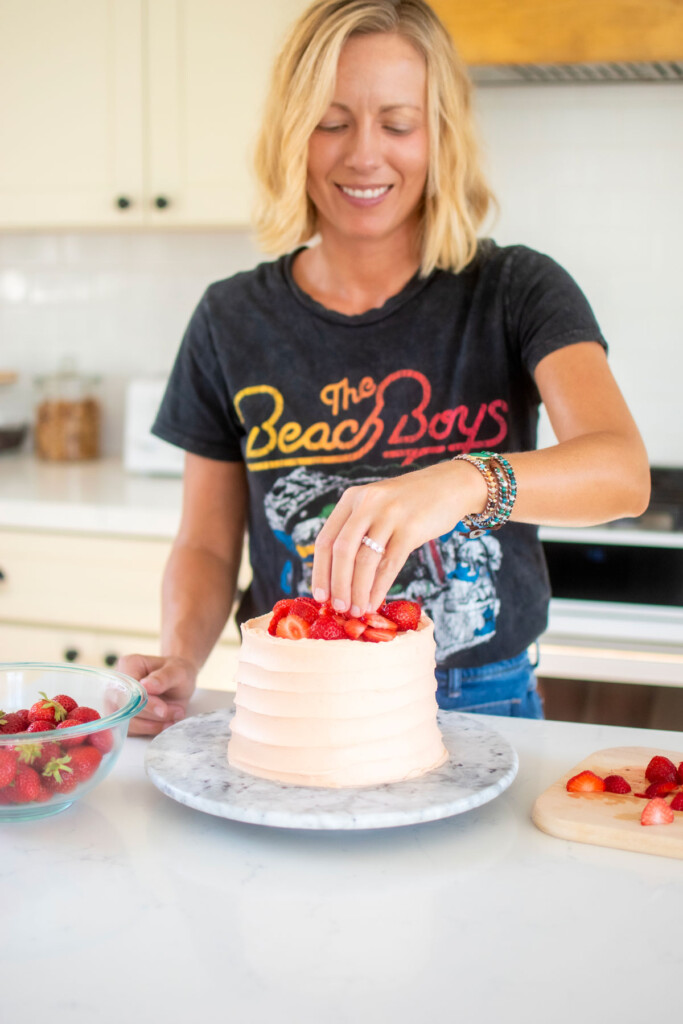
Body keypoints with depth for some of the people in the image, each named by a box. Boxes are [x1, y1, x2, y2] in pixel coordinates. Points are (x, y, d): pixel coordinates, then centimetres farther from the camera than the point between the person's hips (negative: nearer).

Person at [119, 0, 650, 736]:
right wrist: (179, 659, -12)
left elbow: (623, 469, -20)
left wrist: (463, 483, -39)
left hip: (482, 704, -1)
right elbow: (208, 545, 8)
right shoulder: (233, 320, 2)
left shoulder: (515, 292, -3)